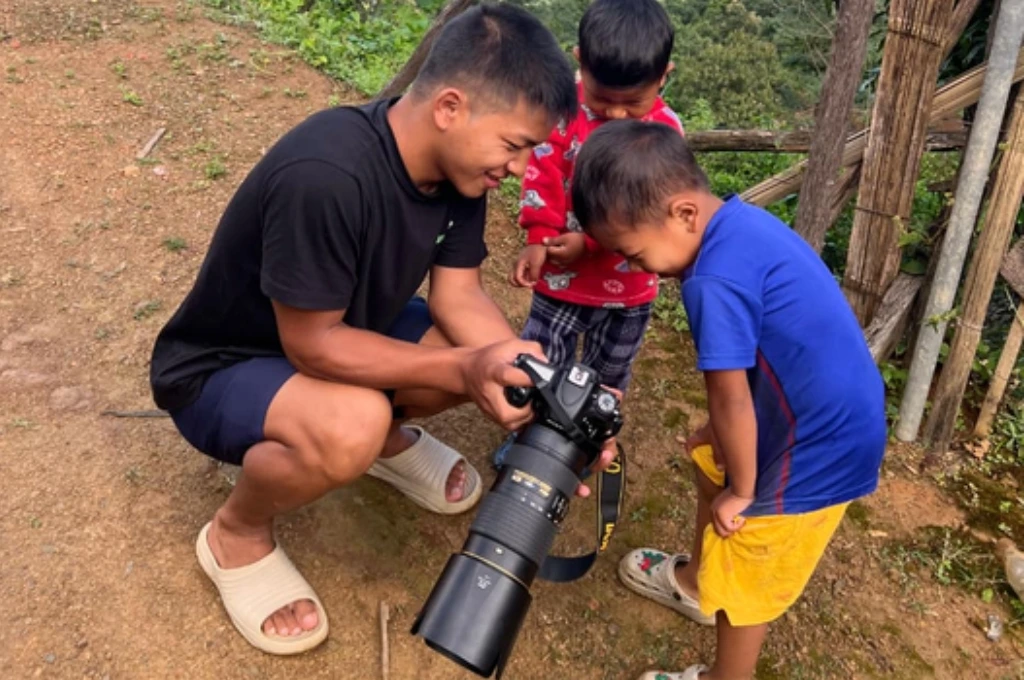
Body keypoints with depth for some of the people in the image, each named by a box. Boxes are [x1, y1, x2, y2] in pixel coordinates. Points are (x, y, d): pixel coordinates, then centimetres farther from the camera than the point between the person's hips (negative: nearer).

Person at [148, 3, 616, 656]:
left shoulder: (457, 160, -13)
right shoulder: (324, 175, -37)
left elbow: (458, 294, -9)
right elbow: (311, 344, -31)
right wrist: (464, 369, -36)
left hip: (341, 327, 7)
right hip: (219, 367, -6)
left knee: (497, 365, -8)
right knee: (350, 426, -37)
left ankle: (387, 437, 20)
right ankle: (236, 535, -4)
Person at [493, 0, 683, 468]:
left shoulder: (665, 130, -13)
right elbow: (541, 180, -10)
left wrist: (589, 243, -24)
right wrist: (540, 241, -24)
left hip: (628, 285, 1)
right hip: (562, 274, -1)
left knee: (608, 377, 20)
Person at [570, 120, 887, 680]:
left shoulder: (715, 283, -31)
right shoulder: (742, 221, -2)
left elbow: (730, 400, -23)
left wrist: (741, 492, -8)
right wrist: (720, 432, 11)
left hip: (818, 452, -10)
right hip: (835, 417, 10)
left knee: (745, 580, 11)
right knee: (711, 460, 30)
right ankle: (695, 579, 53)